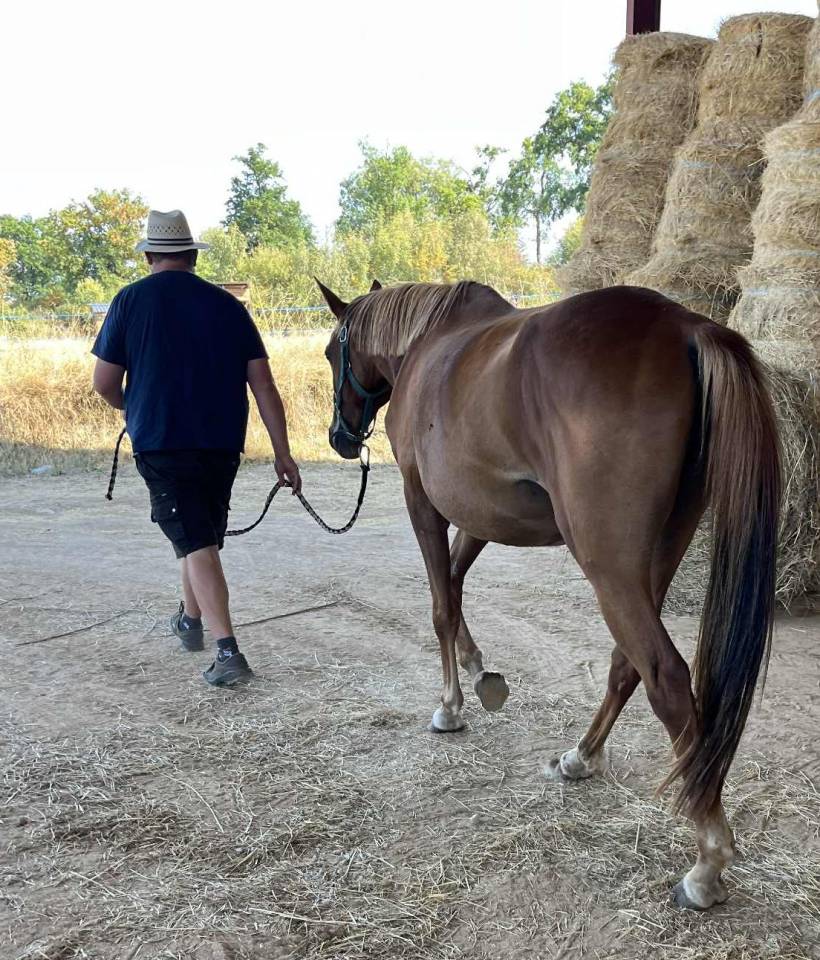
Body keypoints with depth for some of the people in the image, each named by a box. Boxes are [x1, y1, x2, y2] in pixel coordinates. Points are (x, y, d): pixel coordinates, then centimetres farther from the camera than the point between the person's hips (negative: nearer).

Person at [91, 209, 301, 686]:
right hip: (223, 444, 4)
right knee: (204, 536, 23)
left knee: (197, 546, -4)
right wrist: (283, 453, 3)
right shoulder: (227, 304, 5)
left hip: (160, 444, -4)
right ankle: (190, 620, 43)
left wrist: (132, 406, 20)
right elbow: (263, 385, 0)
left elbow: (104, 384, -2)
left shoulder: (132, 300, -2)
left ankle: (229, 653, -14)